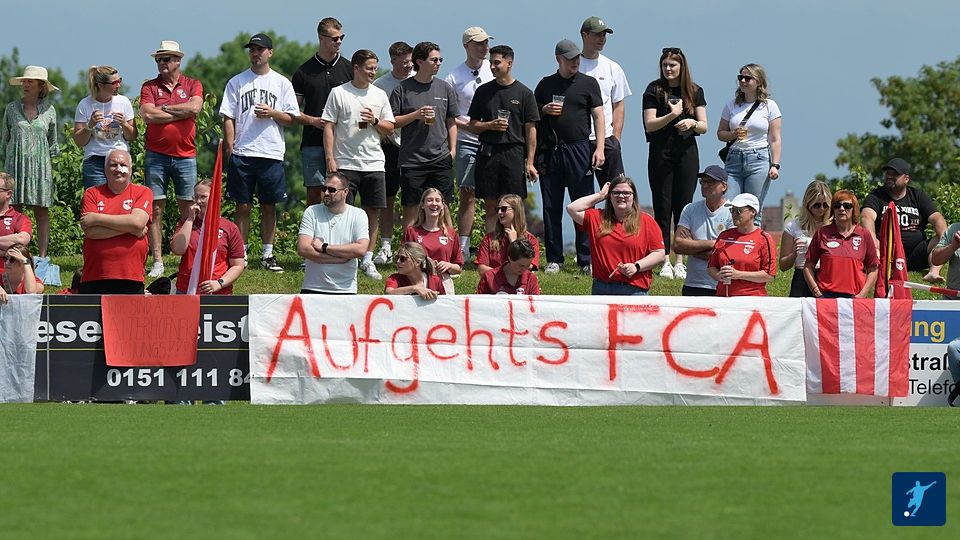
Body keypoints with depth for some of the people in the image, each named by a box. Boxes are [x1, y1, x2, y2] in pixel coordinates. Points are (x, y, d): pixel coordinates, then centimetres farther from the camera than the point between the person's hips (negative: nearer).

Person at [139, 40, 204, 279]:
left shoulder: (193, 85, 8)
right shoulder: (150, 87, 7)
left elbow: (195, 107, -12)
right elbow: (147, 115, -9)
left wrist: (164, 109, -5)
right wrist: (183, 113, -5)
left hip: (185, 155, 0)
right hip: (156, 155, 0)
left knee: (187, 209, 1)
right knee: (156, 208, -1)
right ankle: (157, 262, 1)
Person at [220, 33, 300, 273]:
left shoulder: (282, 83, 8)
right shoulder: (237, 82, 8)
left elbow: (291, 118, 7)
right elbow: (228, 118, 5)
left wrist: (271, 113, -11)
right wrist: (230, 147, -5)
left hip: (271, 154, 0)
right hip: (242, 153, 0)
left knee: (269, 206, 4)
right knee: (243, 206, 1)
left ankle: (268, 254, 11)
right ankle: (241, 254, 6)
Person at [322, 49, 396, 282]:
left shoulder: (379, 95, 11)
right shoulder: (339, 93, 1)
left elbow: (389, 129, 14)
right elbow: (328, 127, -1)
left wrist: (375, 121, -7)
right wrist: (330, 159, -8)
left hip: (373, 163, 3)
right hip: (346, 163, -3)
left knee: (373, 211, 2)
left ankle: (367, 260, 10)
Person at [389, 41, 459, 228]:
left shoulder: (445, 88, 10)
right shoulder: (403, 88, 1)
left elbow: (451, 122, 15)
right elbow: (391, 121, 1)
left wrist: (452, 149, 5)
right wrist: (416, 115, -12)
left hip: (441, 158, 2)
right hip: (411, 160, -2)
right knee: (410, 207, -1)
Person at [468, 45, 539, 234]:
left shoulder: (524, 93, 3)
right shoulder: (483, 91, 10)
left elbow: (531, 129, 2)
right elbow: (473, 124, 15)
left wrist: (530, 162, -4)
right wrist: (490, 126, -7)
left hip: (514, 153, -2)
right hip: (488, 152, 2)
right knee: (490, 206, 2)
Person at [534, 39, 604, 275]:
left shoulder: (588, 83, 7)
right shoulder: (546, 84, 13)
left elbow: (598, 116, 3)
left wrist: (599, 148, -7)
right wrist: (545, 110, -3)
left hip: (579, 148, -2)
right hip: (550, 150, 2)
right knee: (551, 207, 4)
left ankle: (586, 260, -1)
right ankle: (554, 260, 10)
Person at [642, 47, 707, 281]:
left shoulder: (694, 91, 7)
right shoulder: (654, 90, 1)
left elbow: (704, 127, 5)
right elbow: (649, 125, -5)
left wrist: (692, 122, -17)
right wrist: (672, 115, -18)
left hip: (687, 154, 2)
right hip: (661, 154, -2)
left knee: (683, 206, 0)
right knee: (662, 207, -1)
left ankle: (680, 261, 4)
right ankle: (665, 261, 2)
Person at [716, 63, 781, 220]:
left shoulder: (769, 106, 4)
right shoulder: (731, 106, 13)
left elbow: (775, 139, 3)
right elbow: (720, 133, 17)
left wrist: (775, 165, -6)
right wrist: (733, 135, -5)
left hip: (759, 159, -3)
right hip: (734, 159, 3)